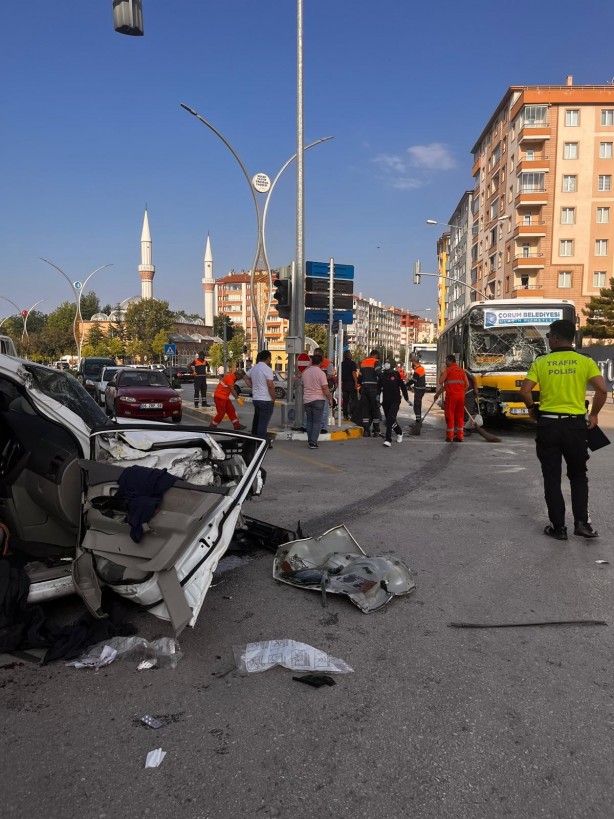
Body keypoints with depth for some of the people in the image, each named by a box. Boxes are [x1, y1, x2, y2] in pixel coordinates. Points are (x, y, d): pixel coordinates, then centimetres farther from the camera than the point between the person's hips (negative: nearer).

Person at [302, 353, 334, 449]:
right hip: (318, 400, -5)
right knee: (317, 422, -1)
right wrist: (330, 399, -7)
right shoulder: (321, 373, -12)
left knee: (309, 421, 14)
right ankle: (313, 442, -6)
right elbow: (325, 388, -14)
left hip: (307, 400, 5)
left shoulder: (305, 372, 5)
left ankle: (310, 441, 16)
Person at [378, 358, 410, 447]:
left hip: (395, 401, -5)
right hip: (385, 401, 5)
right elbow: (379, 387, 13)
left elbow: (403, 387, 1)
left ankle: (388, 440, -17)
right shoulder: (382, 375, 5)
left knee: (390, 419, -16)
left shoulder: (396, 375, -5)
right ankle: (399, 433, 39)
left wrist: (407, 399, 4)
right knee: (389, 420, 13)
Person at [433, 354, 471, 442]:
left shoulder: (448, 370, -2)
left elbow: (441, 381, -4)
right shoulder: (462, 370, 14)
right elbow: (467, 384, 10)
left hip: (451, 395, -5)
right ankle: (460, 436, 11)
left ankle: (450, 436, 3)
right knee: (460, 416, 10)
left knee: (450, 416, 1)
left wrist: (441, 375, 16)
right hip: (461, 396, 5)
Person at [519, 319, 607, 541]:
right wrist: (594, 414, 3)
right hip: (575, 424, 1)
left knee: (552, 478, 9)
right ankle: (581, 522, 9)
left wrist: (532, 408, 12)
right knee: (578, 476, 18)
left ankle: (558, 527, 11)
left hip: (548, 424, 0)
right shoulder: (585, 362, -2)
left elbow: (524, 391, -7)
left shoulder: (541, 362, -1)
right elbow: (602, 389, -12)